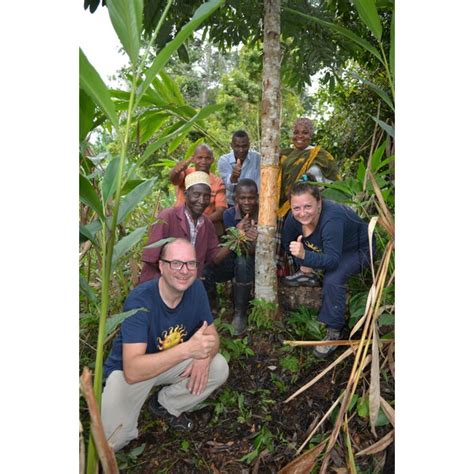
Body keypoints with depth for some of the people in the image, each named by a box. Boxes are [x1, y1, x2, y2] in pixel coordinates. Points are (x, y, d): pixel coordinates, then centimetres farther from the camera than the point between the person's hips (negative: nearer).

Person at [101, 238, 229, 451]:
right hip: (127, 370, -5)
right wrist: (188, 349, -46)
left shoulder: (196, 288, -15)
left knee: (220, 369, -15)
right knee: (112, 440, -22)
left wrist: (204, 357, -29)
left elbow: (212, 335, -5)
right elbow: (132, 371, -38)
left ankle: (166, 406, 7)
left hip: (175, 361, 5)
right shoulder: (140, 300, -32)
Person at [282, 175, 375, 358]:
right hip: (323, 246, 7)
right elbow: (288, 242, -3)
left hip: (357, 250, -6)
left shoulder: (332, 219, -41)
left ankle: (334, 331, -11)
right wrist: (304, 264, -11)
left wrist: (305, 256, -56)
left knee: (332, 279, -31)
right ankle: (306, 275, 13)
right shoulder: (294, 217, -22)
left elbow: (332, 261, -43)